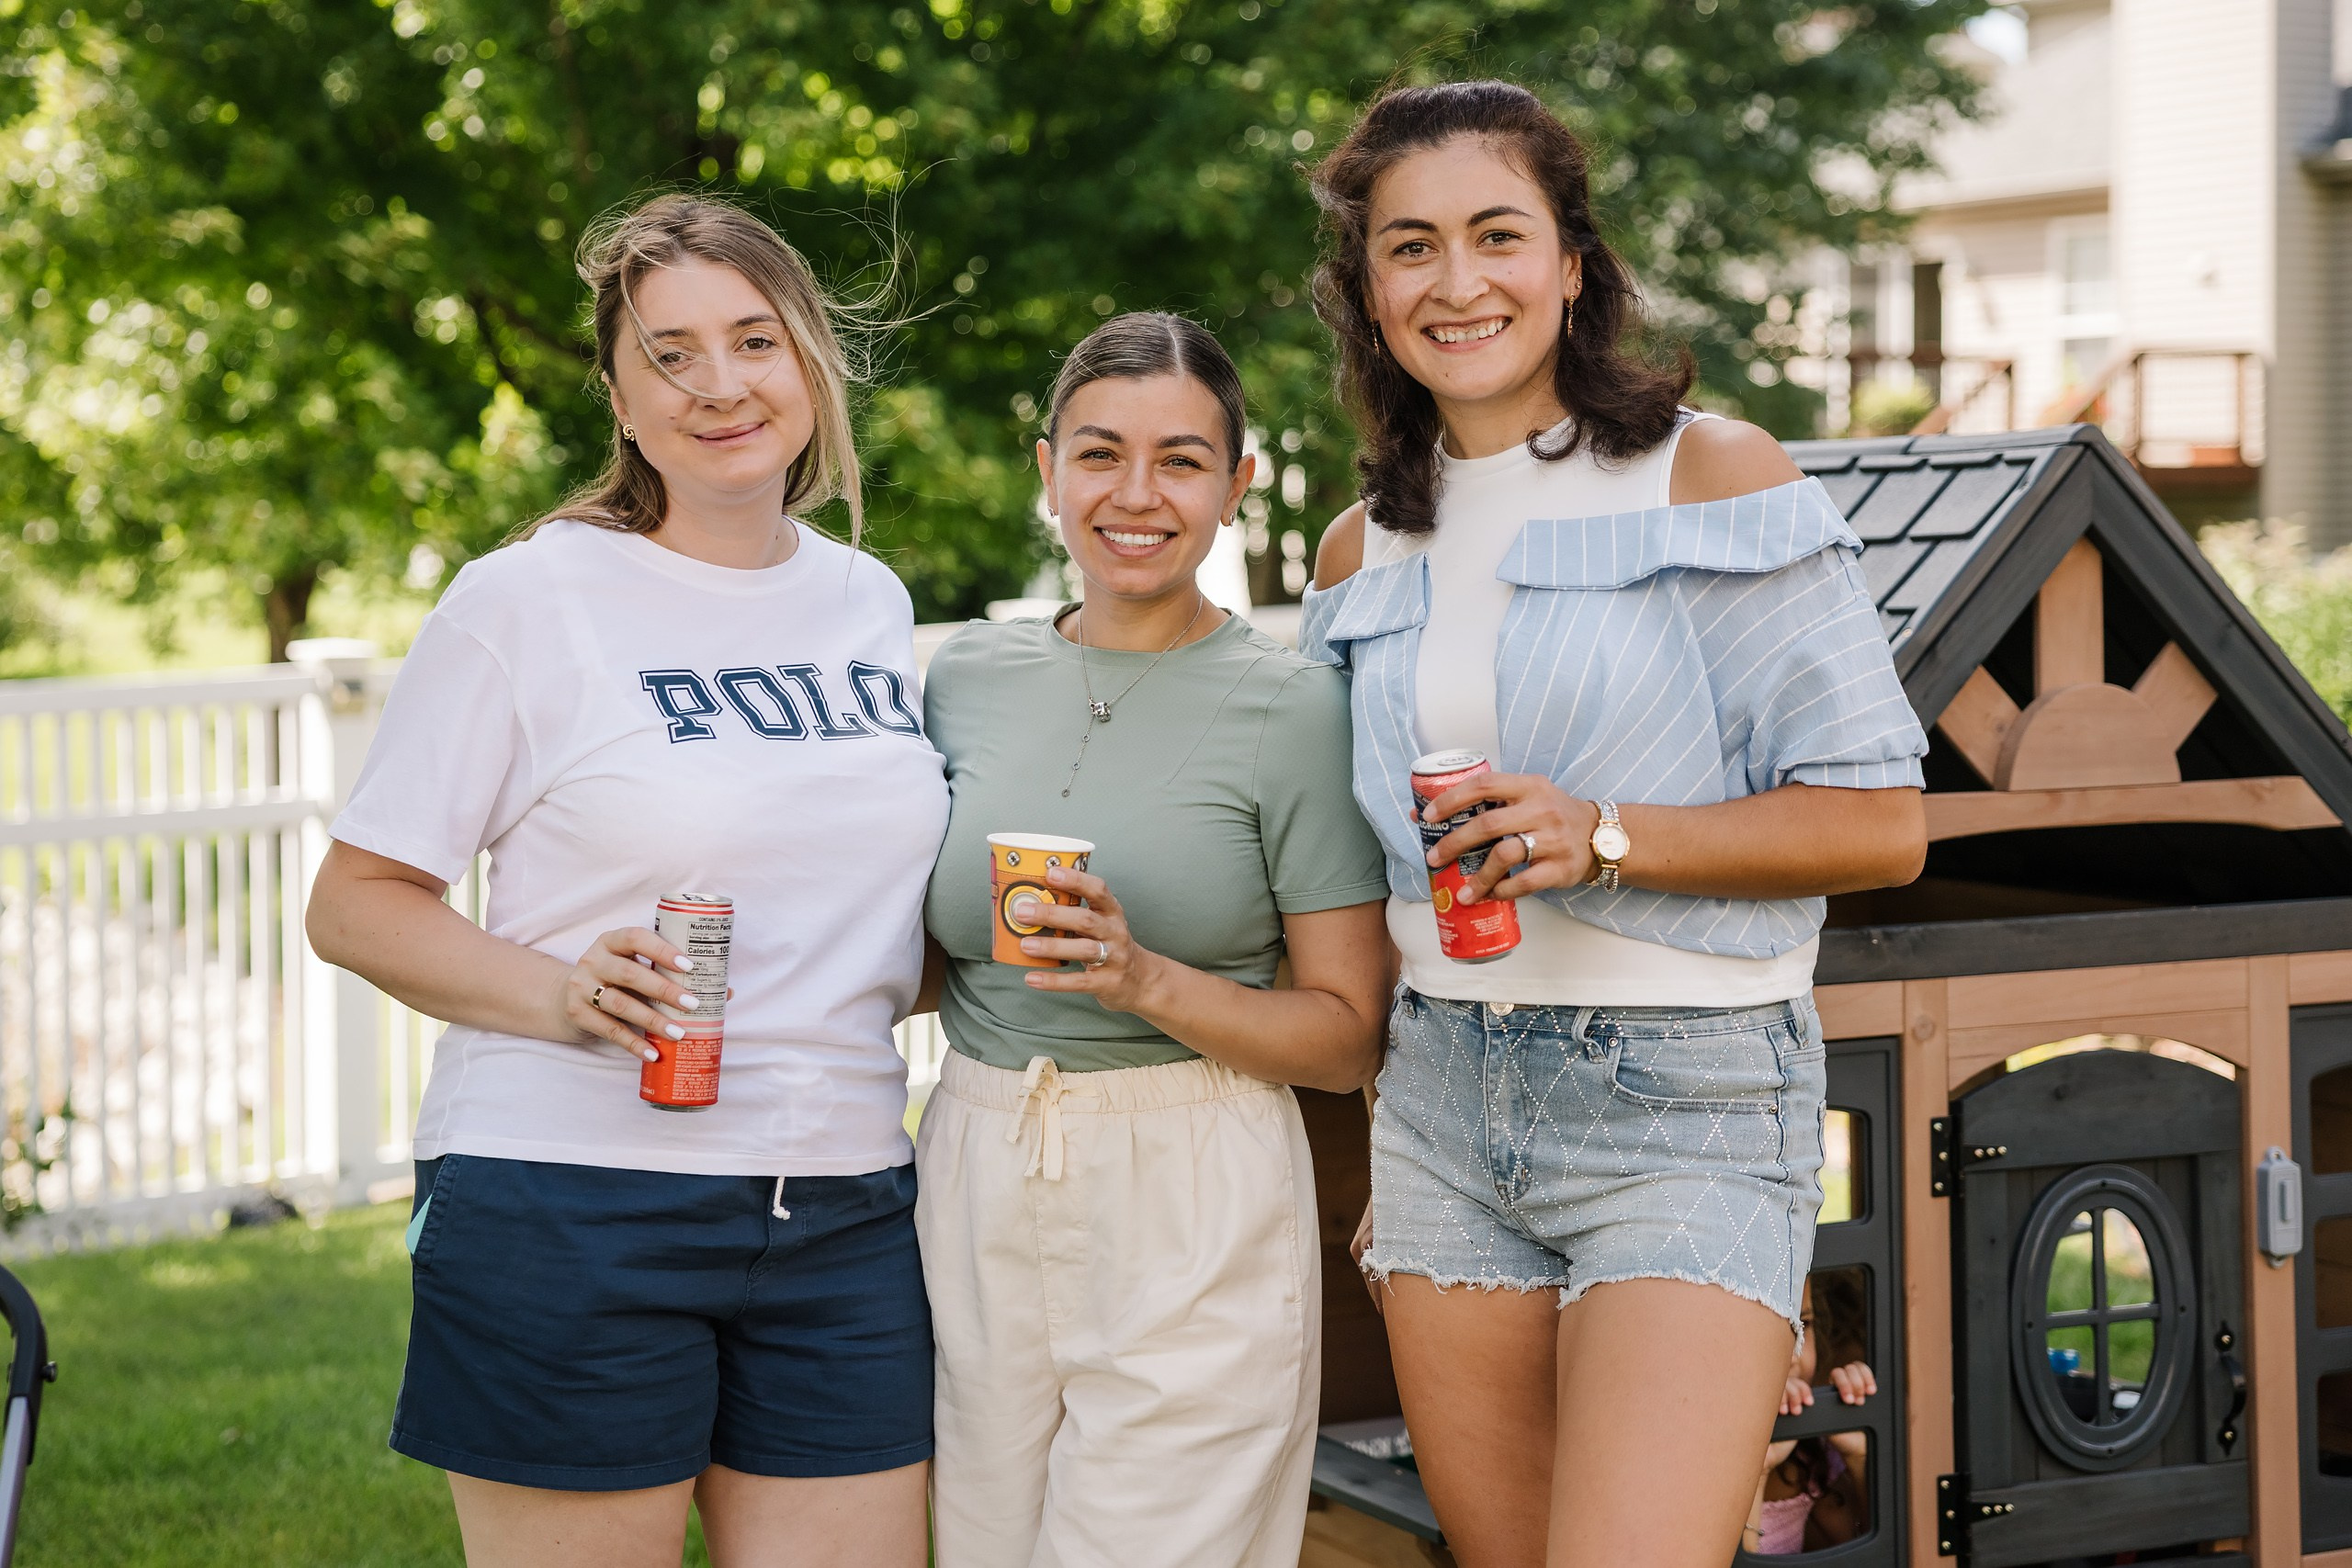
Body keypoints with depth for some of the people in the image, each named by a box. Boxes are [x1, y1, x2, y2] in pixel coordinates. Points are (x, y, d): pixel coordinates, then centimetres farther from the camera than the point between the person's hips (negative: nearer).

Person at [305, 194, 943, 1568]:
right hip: (575, 1207, -5)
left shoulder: (872, 603, 13)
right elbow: (353, 900, -3)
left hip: (842, 1219, 5)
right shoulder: (529, 600, -3)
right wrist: (555, 993, -19)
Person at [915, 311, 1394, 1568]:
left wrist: (1149, 981, -19)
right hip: (974, 1192, 4)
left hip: (1191, 1220, -4)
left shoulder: (1292, 708, -5)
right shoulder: (966, 677, 7)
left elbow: (1349, 1036, -5)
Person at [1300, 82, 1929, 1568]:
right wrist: (1378, 1170, 16)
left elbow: (1881, 822, -7)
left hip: (1687, 1101, -5)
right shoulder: (1364, 551, 12)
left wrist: (1611, 837, -18)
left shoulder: (1714, 476, -4)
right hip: (1444, 1099, 5)